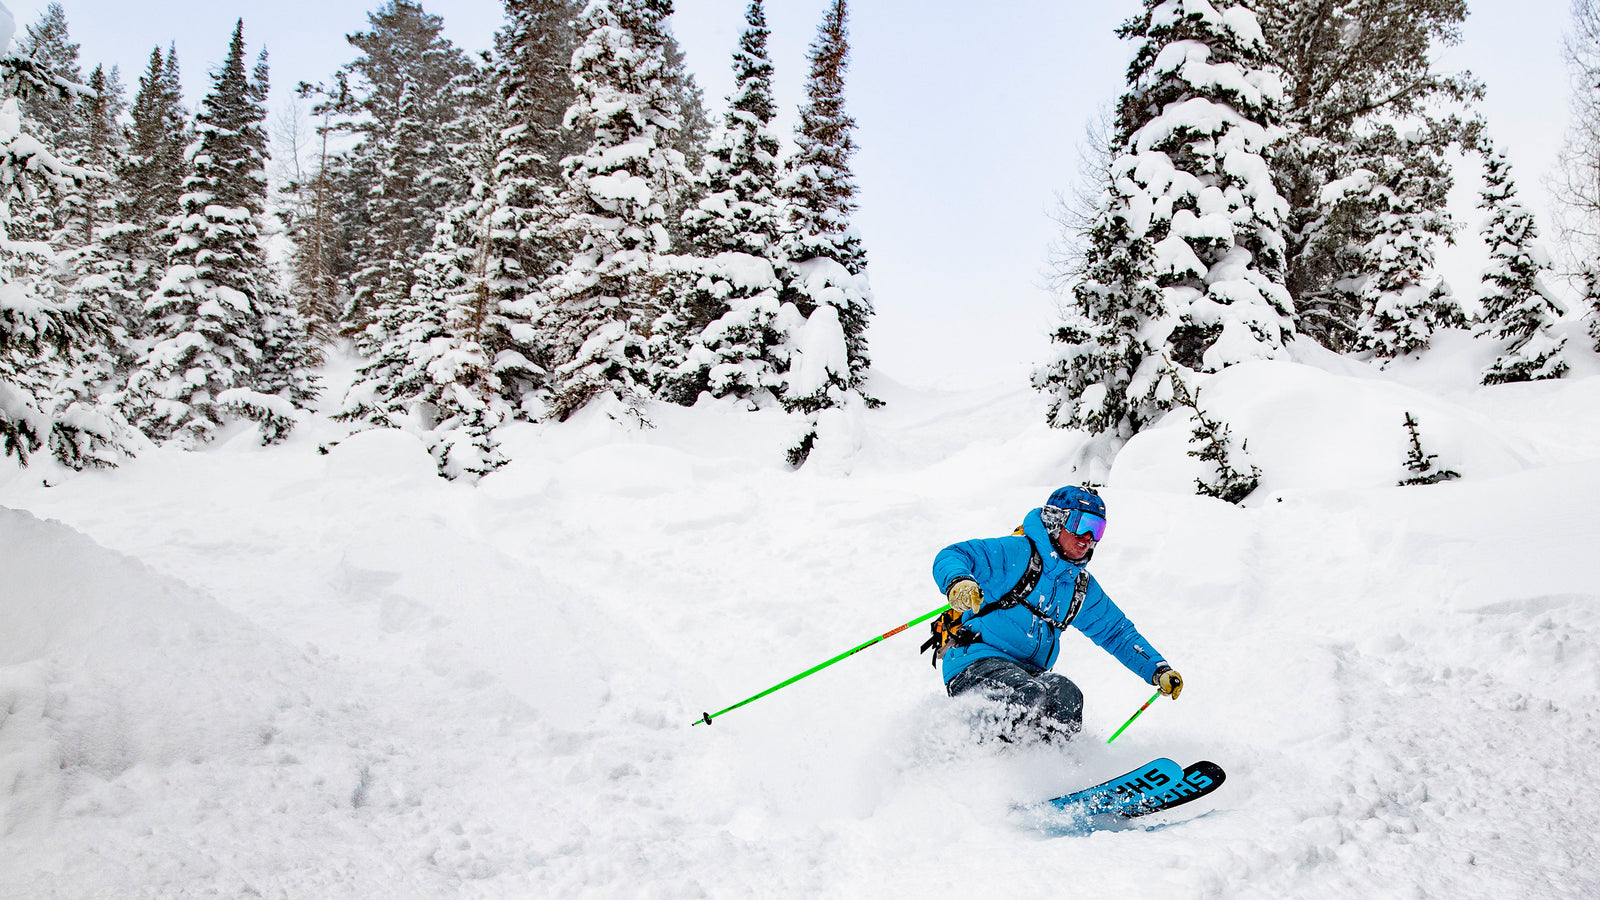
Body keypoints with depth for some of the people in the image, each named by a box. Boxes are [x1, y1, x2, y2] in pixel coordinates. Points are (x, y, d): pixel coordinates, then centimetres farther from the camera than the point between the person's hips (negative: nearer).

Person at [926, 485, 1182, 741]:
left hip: (1028, 673, 6)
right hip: (976, 660, -6)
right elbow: (950, 556, -14)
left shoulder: (1083, 588, 18)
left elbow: (1118, 632, 28)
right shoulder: (1018, 552, -5)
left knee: (1067, 696, -27)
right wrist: (957, 581, -37)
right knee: (1030, 696, -35)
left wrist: (1158, 670, 15)